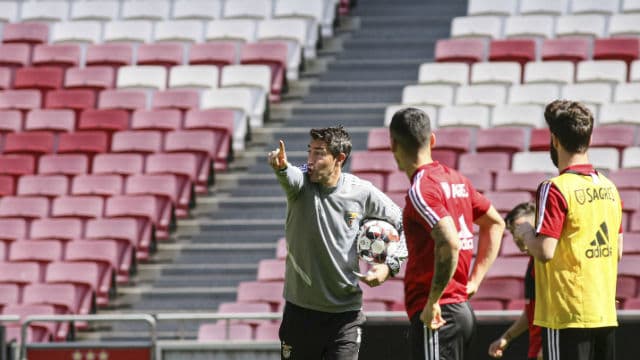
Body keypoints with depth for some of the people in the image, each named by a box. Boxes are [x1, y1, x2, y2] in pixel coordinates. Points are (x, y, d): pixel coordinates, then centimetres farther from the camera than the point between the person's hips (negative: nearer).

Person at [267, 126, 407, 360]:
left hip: (345, 313, -1)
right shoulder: (302, 182, -7)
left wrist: (390, 265, -6)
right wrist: (281, 167, -57)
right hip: (300, 310, 1)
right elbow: (291, 178, -33)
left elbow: (403, 224, 8)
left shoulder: (364, 193, -5)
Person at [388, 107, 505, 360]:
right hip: (462, 309, 9)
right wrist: (474, 280, 19)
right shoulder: (455, 180, 13)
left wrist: (432, 303, -20)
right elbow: (495, 224, 24)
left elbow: (450, 243, -27)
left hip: (437, 316, -9)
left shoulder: (420, 190, -14)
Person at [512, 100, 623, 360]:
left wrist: (525, 233, 1)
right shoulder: (609, 187, 10)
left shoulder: (555, 189, -13)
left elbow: (545, 251, -19)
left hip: (567, 315, -7)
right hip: (605, 314, 7)